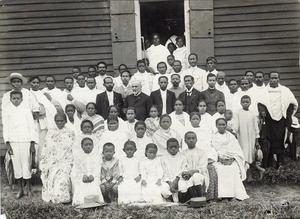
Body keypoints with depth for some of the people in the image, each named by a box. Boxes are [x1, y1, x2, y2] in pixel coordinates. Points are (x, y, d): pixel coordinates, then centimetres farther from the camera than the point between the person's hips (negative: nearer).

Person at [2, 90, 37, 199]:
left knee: (26, 165, -1)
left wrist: (32, 144, -3)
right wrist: (7, 144, -1)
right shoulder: (6, 110, 3)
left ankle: (28, 188, 12)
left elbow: (31, 126, 0)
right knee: (16, 165, 5)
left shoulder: (26, 108, -1)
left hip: (25, 141, -2)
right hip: (13, 142, 2)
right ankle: (20, 189, 16)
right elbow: (5, 128, 5)